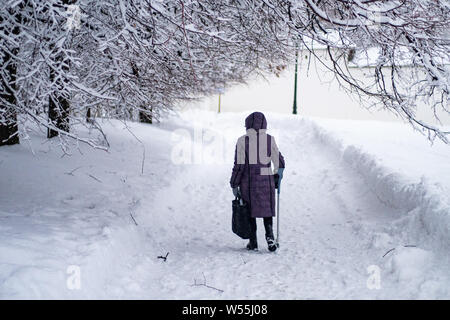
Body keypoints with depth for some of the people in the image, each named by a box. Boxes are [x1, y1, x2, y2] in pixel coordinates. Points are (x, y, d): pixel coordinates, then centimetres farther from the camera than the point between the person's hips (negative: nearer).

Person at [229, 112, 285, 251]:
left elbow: (239, 165, -8)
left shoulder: (242, 140, -7)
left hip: (248, 181, -1)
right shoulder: (270, 139, -2)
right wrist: (278, 174, 23)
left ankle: (253, 242, 15)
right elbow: (279, 161, 4)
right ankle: (269, 235, -7)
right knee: (267, 209, 14)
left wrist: (234, 185, 0)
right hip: (266, 180, 1)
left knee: (249, 211, 12)